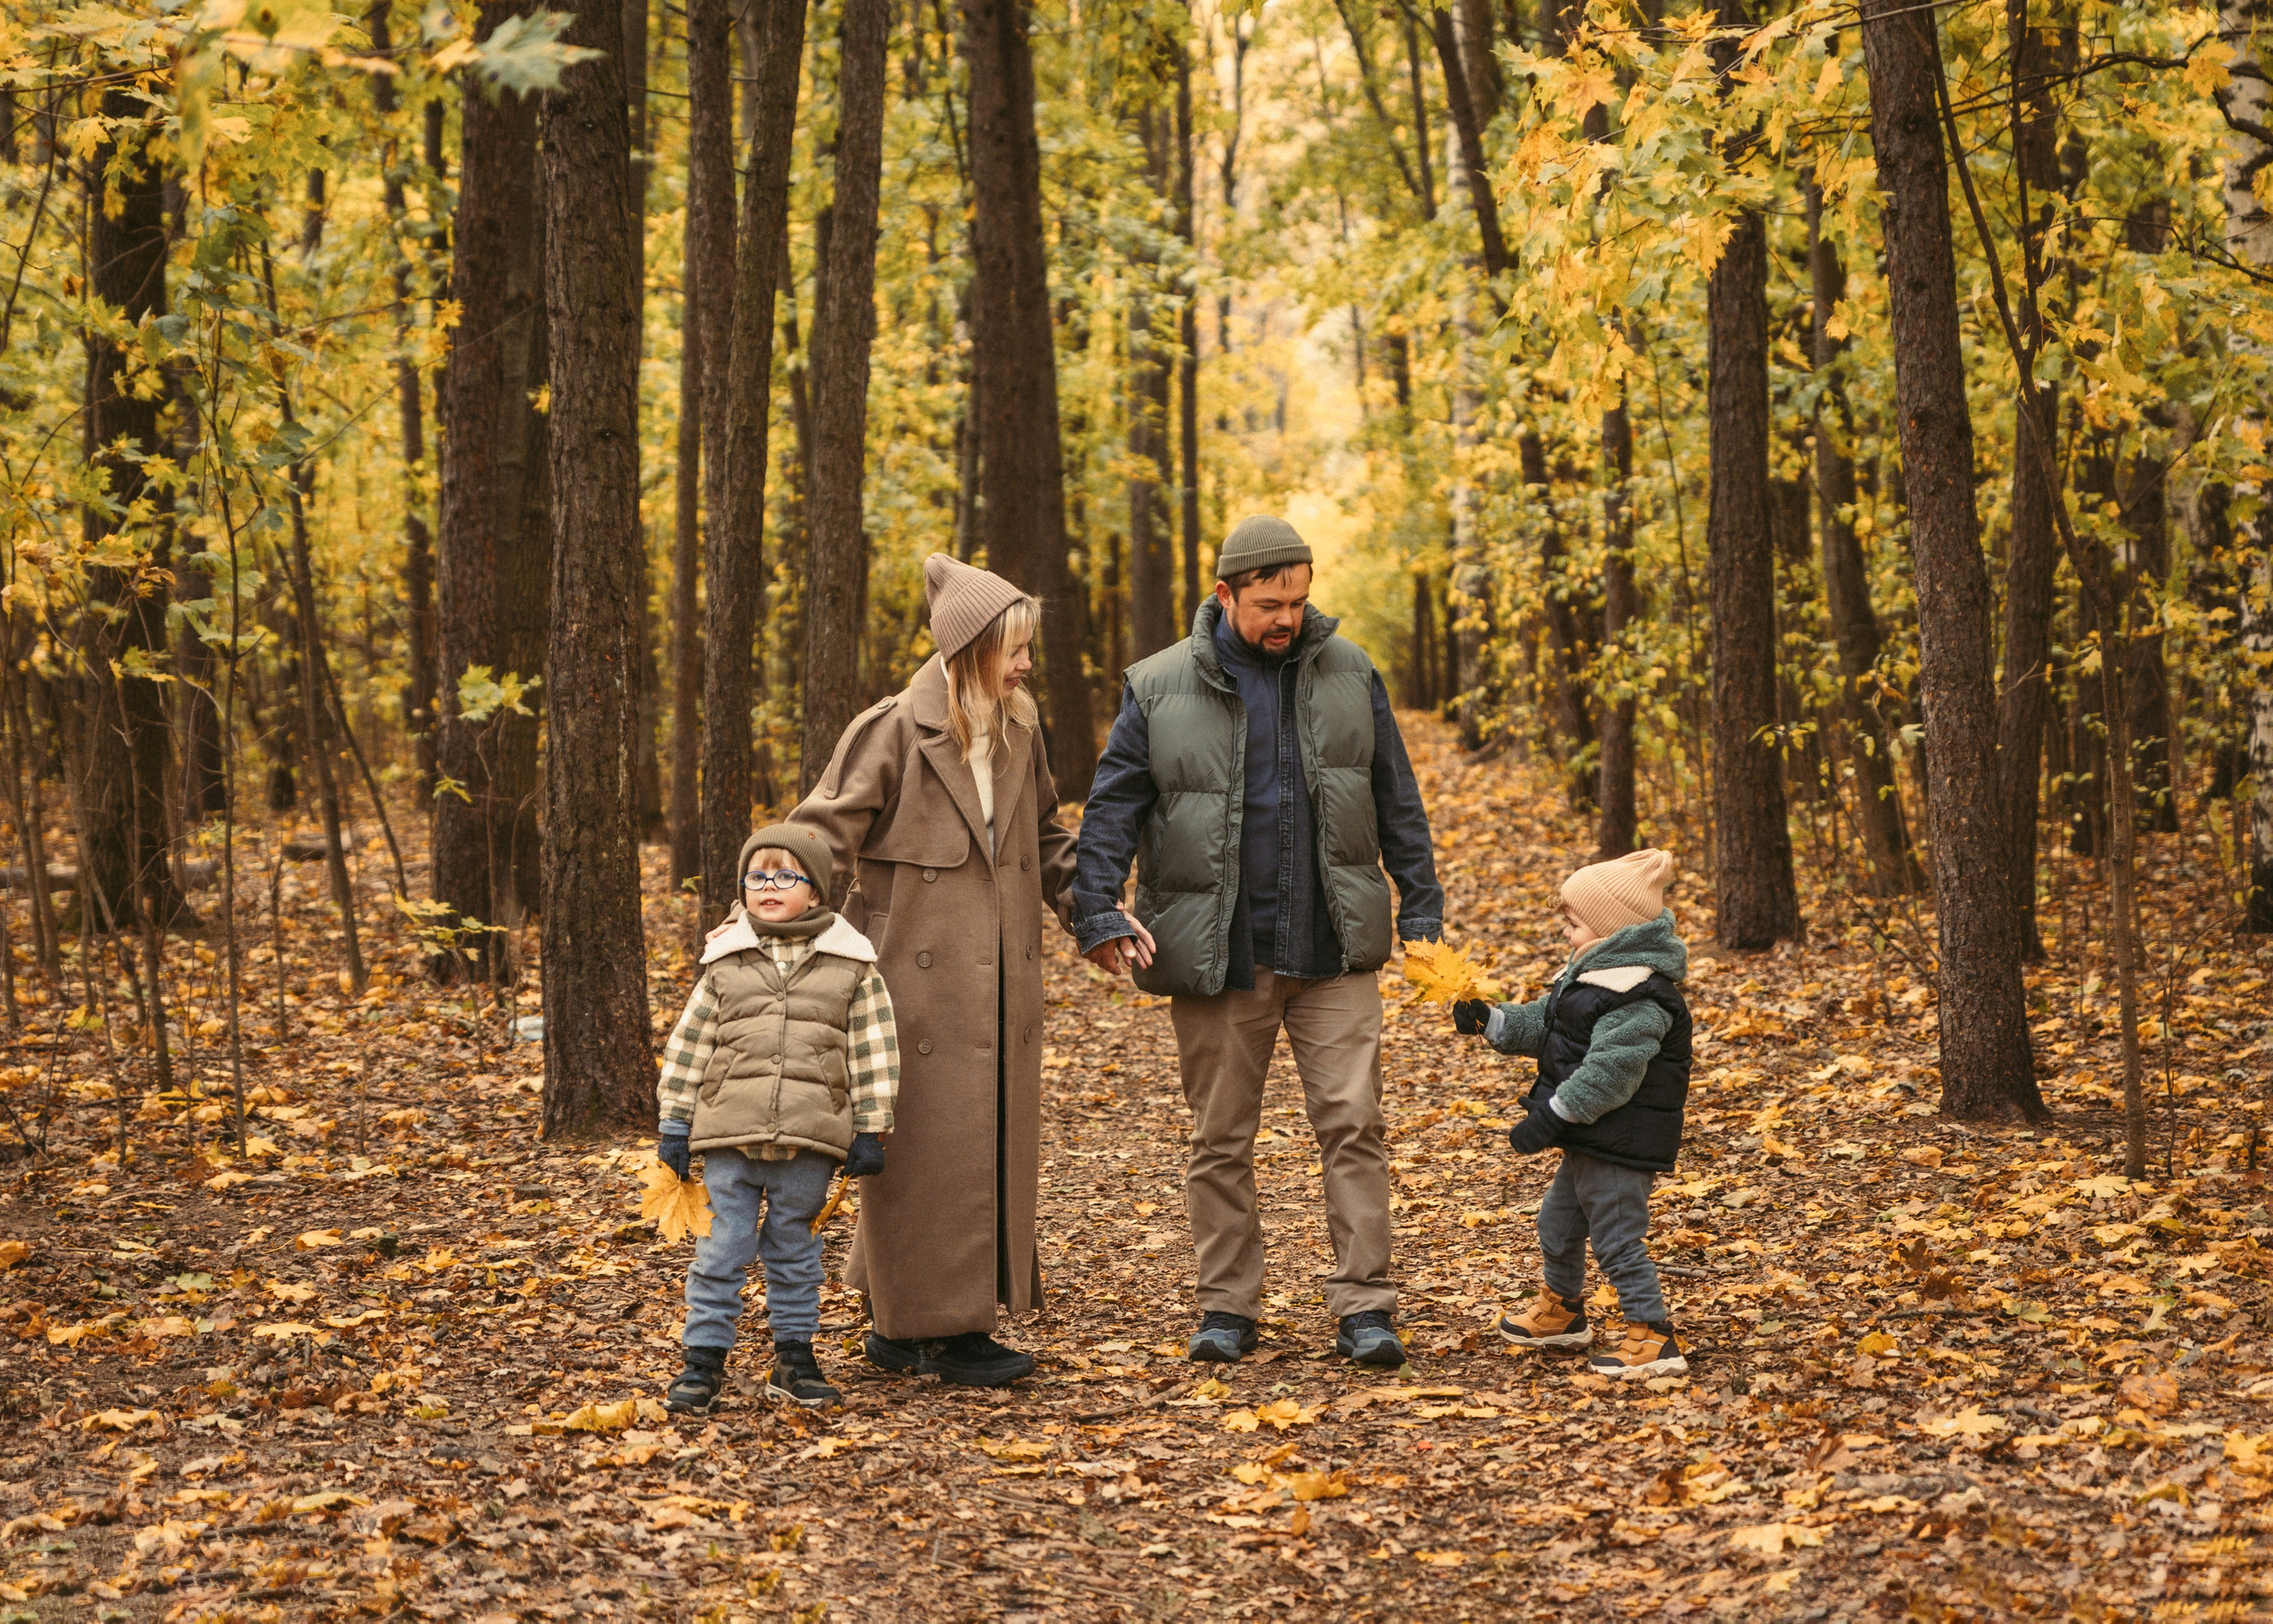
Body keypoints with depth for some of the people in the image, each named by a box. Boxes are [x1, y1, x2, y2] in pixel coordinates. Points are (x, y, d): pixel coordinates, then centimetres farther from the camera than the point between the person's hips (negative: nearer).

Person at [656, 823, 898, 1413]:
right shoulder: (724, 962, 5)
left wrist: (869, 1131, 2)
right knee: (722, 1248, 1)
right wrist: (674, 1125, 6)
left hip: (809, 1142, 0)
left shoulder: (851, 966, 3)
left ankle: (795, 1359, 22)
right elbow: (687, 1048, 8)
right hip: (729, 1140, 0)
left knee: (795, 1252, 11)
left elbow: (872, 1054, 5)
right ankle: (703, 1360, 8)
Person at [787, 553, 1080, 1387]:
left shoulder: (1019, 733, 9)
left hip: (997, 984, 7)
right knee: (927, 1148, -3)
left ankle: (901, 1325, 20)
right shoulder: (893, 732, -11)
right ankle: (939, 1329, 6)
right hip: (917, 976, -7)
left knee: (992, 1143, 9)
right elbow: (823, 837, -11)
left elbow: (1045, 839, 20)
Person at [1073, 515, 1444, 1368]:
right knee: (1221, 1140, 7)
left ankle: (1364, 1306, 2)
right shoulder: (1161, 689, -1)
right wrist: (1101, 914, -12)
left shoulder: (1348, 674, 5)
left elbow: (1396, 800, 10)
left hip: (1333, 950, 1)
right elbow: (1110, 810, 0)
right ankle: (1228, 1306, 18)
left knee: (1352, 1123, -4)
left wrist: (1420, 908, 7)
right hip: (1217, 959, -1)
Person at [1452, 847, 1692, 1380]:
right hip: (1590, 1140, 11)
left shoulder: (1635, 997, -24)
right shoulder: (1587, 976, 11)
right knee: (1559, 1221, 25)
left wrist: (1553, 1116, -27)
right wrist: (1489, 1021, 1)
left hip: (1621, 1141, -11)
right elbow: (1540, 1024, 16)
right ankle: (1563, 1309, 44)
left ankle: (1653, 1336, -2)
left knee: (1618, 1236, -7)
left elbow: (1609, 1073, -29)